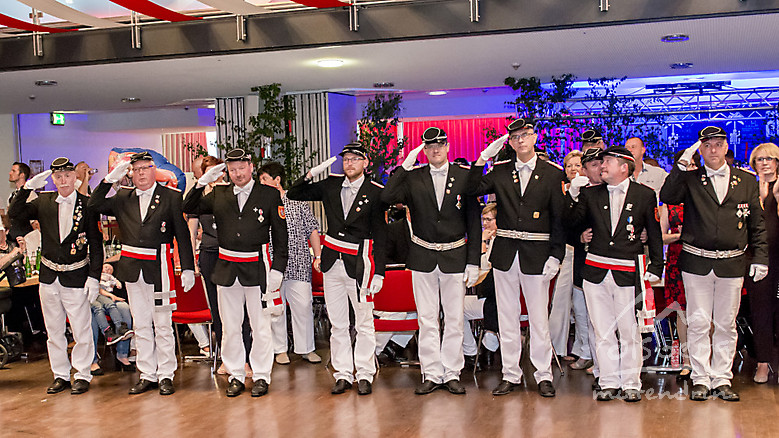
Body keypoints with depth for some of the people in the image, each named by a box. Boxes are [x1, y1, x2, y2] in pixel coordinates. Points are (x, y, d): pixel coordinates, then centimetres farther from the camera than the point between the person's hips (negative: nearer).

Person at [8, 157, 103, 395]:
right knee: (54, 331, 12)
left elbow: (96, 244, -4)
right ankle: (61, 375, 24)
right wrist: (28, 187, -15)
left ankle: (82, 375, 16)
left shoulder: (87, 205, -5)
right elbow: (14, 213, -6)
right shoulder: (43, 202, 4)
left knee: (81, 330, 2)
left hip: (77, 277, -4)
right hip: (49, 277, 4)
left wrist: (94, 277, -9)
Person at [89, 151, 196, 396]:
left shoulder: (171, 197, 0)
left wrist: (188, 269, -8)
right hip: (132, 269, 4)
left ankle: (166, 376, 11)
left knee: (163, 325, 1)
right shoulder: (123, 198, 11)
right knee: (141, 325, 10)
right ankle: (147, 375, 19)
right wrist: (110, 179, -2)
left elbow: (182, 235, -2)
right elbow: (94, 205, 6)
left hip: (159, 268, -4)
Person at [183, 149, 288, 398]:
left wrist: (277, 269, -5)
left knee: (260, 326, 4)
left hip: (257, 268, -3)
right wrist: (202, 182, -2)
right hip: (227, 269, 3)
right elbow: (189, 209, 11)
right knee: (229, 327, 8)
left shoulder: (269, 195, 0)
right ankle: (236, 375, 21)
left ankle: (261, 376, 16)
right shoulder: (218, 195, 8)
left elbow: (280, 235, 0)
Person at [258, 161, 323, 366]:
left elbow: (312, 229, 7)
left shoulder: (298, 201, 5)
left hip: (298, 265, -1)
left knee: (303, 306, 0)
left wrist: (318, 256, 1)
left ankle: (306, 348, 12)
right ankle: (280, 349, 18)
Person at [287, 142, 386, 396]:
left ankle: (365, 375, 12)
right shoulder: (331, 185, 7)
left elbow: (380, 235, -3)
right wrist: (312, 174, -6)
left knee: (364, 322, 2)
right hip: (333, 261, 4)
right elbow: (293, 194, 11)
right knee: (337, 323, 8)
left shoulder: (375, 192, -3)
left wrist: (378, 273, -9)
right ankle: (343, 374, 17)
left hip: (360, 264, -4)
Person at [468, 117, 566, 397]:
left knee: (539, 317, 2)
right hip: (505, 252, 3)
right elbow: (474, 189, -7)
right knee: (507, 317, 8)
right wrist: (484, 157, -9)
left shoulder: (552, 173, 1)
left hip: (537, 253, -2)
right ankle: (510, 375, 19)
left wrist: (555, 256, -6)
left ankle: (543, 376, 15)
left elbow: (559, 218, 0)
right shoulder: (500, 172, 8)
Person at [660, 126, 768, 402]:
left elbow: (757, 225, 10)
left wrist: (760, 258, 3)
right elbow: (666, 197, -15)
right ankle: (700, 379, 11)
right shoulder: (690, 180, 4)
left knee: (726, 324, 7)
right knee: (698, 323, 1)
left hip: (732, 263, 1)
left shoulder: (746, 181, 8)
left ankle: (722, 380, 16)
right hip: (697, 262, -1)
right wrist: (682, 163, -18)